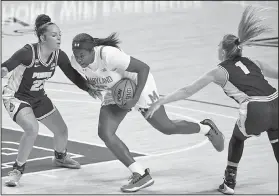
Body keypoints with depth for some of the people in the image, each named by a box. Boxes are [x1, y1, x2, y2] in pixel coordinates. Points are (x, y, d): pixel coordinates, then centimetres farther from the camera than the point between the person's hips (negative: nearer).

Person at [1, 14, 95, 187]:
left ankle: (60, 157, 47)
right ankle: (18, 169, -13)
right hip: (16, 97, -7)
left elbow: (73, 75, -3)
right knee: (32, 129, -32)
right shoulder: (28, 53, -31)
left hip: (38, 97, 7)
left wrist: (90, 89, -17)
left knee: (62, 130, 12)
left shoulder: (59, 56, -13)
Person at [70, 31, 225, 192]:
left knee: (167, 128, 7)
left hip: (139, 85, -6)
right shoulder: (76, 61, -19)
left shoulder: (109, 55, -39)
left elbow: (144, 68, -30)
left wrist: (135, 98, -33)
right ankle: (141, 174, -6)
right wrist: (97, 91, -5)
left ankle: (207, 129, 36)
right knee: (105, 133, -12)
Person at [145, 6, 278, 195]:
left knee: (237, 138, 29)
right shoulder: (253, 63, 23)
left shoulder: (220, 72, 12)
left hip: (256, 112, -3)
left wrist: (160, 102, 17)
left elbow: (187, 91, 13)